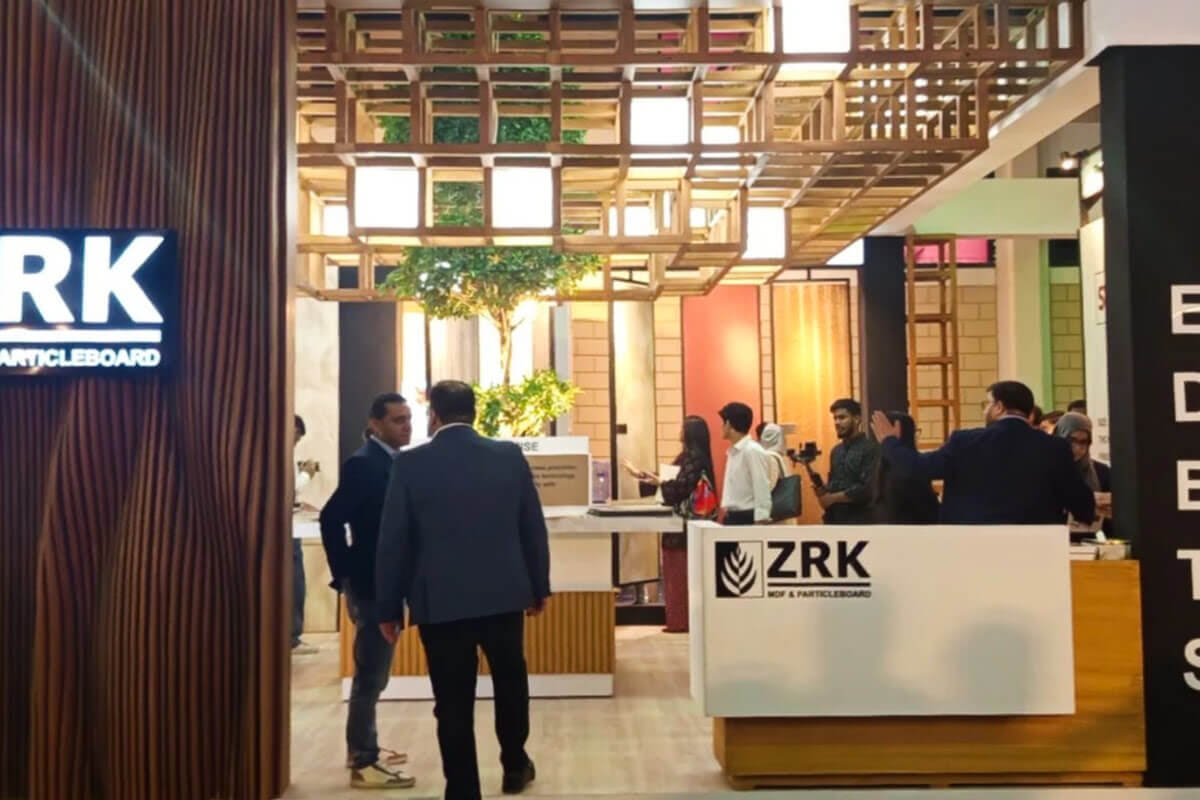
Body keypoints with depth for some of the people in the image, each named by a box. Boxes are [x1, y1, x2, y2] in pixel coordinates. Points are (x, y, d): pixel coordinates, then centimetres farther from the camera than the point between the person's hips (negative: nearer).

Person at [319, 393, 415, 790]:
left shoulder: (392, 461, 10)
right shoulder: (364, 463, -17)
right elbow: (331, 519, -23)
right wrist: (343, 575, -16)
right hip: (371, 585, -9)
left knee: (373, 674, 19)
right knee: (369, 675, -1)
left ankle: (364, 748, 31)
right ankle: (363, 763, 8)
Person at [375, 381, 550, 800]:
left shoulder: (410, 464, -7)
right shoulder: (510, 456, -2)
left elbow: (393, 541, -5)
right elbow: (533, 527, 3)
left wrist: (389, 608, 4)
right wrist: (539, 587, 14)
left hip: (440, 601, -2)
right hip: (504, 594, 3)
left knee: (453, 703, 6)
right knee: (510, 681, 25)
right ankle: (515, 764, 39)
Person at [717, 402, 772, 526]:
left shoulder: (753, 451, -14)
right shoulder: (732, 452, 13)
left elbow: (762, 489, -16)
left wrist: (761, 522, -19)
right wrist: (727, 515, 16)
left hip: (747, 518, -9)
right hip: (732, 517, 9)